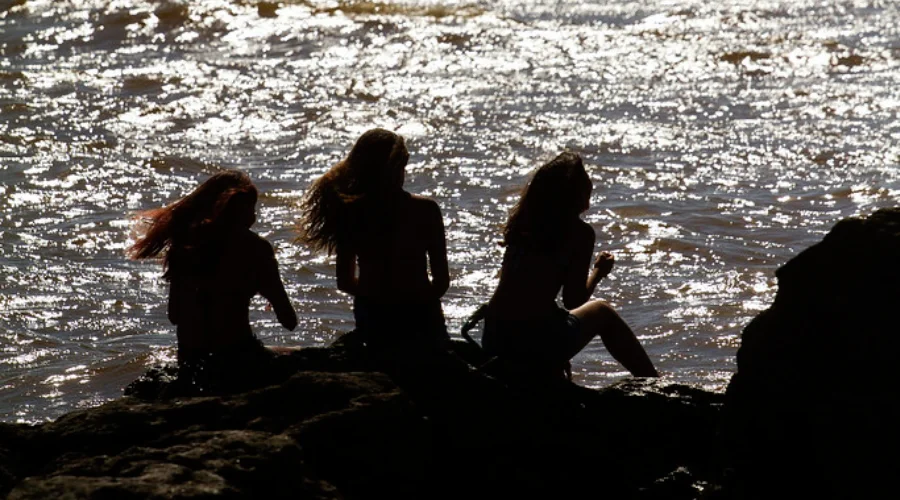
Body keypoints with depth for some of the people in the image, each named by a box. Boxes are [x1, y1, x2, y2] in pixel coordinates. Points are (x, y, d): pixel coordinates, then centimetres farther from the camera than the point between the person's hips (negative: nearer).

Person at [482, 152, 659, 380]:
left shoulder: (521, 223, 10)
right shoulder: (580, 232, -5)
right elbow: (573, 301, -4)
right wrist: (598, 272, 13)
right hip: (538, 346, -5)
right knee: (602, 312, 24)